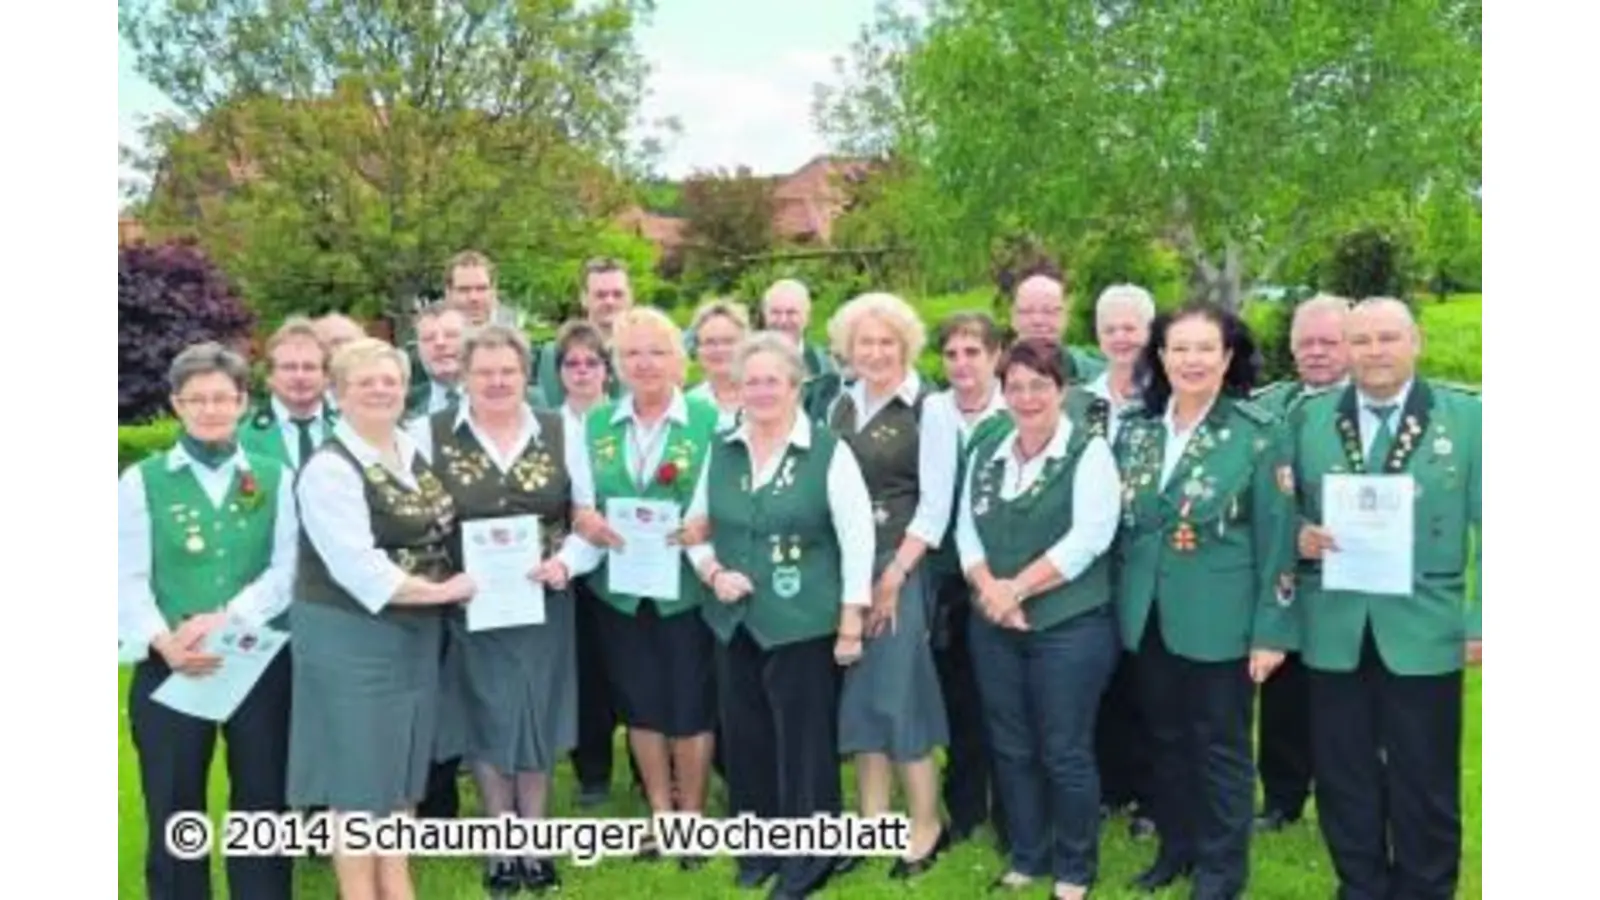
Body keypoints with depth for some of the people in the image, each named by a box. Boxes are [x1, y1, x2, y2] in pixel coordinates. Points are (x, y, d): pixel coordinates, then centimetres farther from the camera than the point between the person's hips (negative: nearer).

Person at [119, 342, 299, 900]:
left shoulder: (274, 479, 7)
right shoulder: (142, 481, 5)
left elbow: (287, 569, -2)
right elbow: (128, 579, -3)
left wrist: (224, 619, -17)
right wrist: (163, 642, -20)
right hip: (170, 668, 0)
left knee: (264, 807, 9)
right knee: (174, 812, 8)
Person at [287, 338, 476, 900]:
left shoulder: (414, 451, 7)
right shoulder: (330, 468, -16)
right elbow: (356, 567, -23)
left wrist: (447, 588, 1)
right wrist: (438, 591, -17)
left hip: (415, 633, 7)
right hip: (350, 636, -7)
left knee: (401, 765, 16)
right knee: (359, 770, 4)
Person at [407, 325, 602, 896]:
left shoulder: (560, 433, 1)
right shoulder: (428, 435, -3)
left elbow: (593, 518, 3)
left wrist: (566, 562, -14)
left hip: (542, 603, 1)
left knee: (537, 720, 11)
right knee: (485, 722, 10)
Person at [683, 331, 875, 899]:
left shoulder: (828, 452, -8)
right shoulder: (720, 452, 7)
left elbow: (857, 538, -8)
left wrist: (851, 621, -9)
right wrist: (713, 573, -5)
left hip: (803, 624, -5)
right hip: (735, 623, 5)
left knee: (805, 742, 3)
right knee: (745, 739, 14)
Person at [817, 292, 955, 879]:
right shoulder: (839, 406, 11)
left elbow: (935, 503, -11)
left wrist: (893, 576, -14)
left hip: (901, 565, -5)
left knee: (898, 692, -3)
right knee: (858, 694, 9)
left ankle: (926, 825, 13)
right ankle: (872, 822, 20)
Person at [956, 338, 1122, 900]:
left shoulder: (1088, 452, -6)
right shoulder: (986, 454, 10)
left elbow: (1088, 537, -16)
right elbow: (966, 529, 6)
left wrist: (1016, 587, -16)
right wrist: (990, 590, -11)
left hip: (1069, 627, -5)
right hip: (994, 627, 5)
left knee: (1065, 753, 3)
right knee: (1010, 748, 13)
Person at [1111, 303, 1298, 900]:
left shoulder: (1258, 435, -9)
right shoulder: (1135, 431, 4)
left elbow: (1275, 540, -9)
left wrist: (1271, 630, -11)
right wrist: (1120, 606, 10)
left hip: (1220, 619, -4)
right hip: (1149, 618, 4)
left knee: (1220, 745, 8)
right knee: (1165, 738, 15)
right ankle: (1175, 847, 33)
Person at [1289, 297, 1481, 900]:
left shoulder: (1467, 417, 0)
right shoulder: (1310, 418, 5)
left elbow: (1486, 529, -1)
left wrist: (1482, 621, -7)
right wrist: (1300, 534, -11)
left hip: (1423, 629, -2)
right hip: (1333, 629, 2)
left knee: (1423, 779, 9)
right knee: (1342, 773, 12)